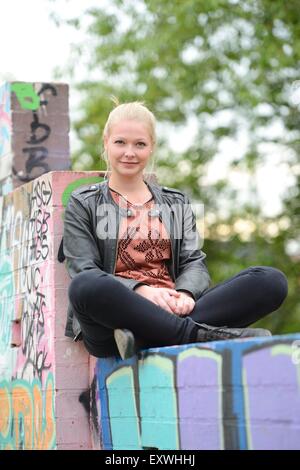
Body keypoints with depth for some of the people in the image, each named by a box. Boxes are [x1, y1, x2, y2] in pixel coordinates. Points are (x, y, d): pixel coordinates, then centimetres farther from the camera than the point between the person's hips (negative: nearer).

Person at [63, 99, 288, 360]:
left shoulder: (177, 203, 25)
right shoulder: (83, 204, 14)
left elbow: (195, 262, 13)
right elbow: (83, 272, 0)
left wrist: (184, 293, -12)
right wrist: (140, 290, -18)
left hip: (171, 310, 4)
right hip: (116, 314, -4)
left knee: (272, 280, -19)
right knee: (87, 286, -40)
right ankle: (202, 335, -35)